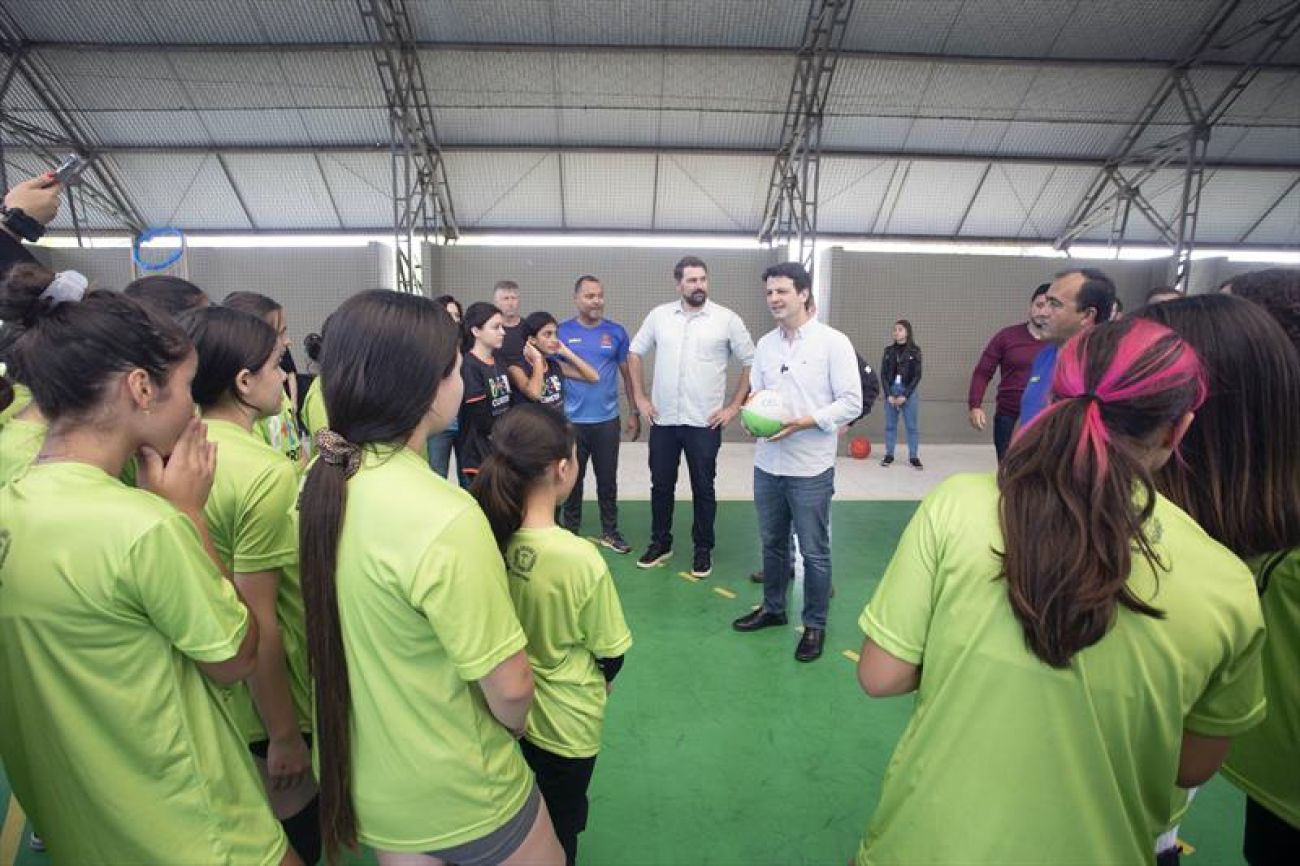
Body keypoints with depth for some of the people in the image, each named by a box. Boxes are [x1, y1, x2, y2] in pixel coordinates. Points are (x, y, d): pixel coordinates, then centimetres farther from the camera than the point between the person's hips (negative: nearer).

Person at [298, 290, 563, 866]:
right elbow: (509, 687, -25)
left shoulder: (319, 481, -9)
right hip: (454, 794, -6)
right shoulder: (444, 518, -33)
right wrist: (515, 728, -3)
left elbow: (346, 633, 4)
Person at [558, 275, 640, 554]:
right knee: (572, 479, 11)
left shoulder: (616, 332, 1)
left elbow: (627, 374, 6)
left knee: (608, 479, 11)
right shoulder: (562, 332, -2)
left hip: (607, 420, 1)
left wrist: (634, 412, 4)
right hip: (571, 421, -1)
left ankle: (610, 532, 25)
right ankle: (571, 532, 26)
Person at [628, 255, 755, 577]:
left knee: (703, 489, 8)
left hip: (704, 422, -2)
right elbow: (634, 353, 12)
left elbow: (750, 363, 0)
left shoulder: (727, 319, -4)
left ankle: (703, 550, 24)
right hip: (662, 420, 3)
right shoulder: (659, 315, 3)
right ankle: (660, 543, 31)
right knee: (661, 485, 13)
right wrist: (640, 397, 5)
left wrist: (734, 406, -4)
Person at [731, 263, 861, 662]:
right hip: (767, 464, 5)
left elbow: (851, 403, -10)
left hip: (810, 468, -5)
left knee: (814, 552, 8)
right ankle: (772, 609, 38)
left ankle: (814, 625, 25)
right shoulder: (765, 343, 8)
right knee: (772, 544, 19)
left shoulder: (833, 342, -8)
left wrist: (804, 422, -21)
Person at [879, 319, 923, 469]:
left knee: (912, 426, 1)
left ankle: (914, 457, 9)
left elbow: (917, 376, -5)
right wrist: (889, 395, -7)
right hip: (891, 391, 2)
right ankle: (889, 455, 16)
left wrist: (905, 396, -11)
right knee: (890, 425, 7)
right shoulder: (889, 350, 5)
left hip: (909, 392, -2)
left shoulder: (914, 351, -2)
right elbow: (883, 374, 3)